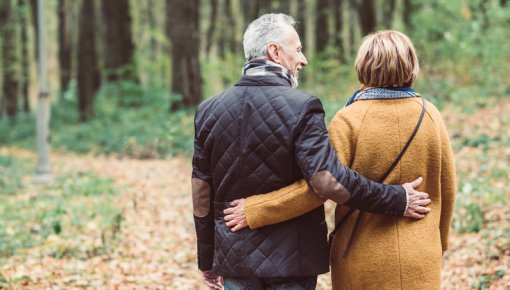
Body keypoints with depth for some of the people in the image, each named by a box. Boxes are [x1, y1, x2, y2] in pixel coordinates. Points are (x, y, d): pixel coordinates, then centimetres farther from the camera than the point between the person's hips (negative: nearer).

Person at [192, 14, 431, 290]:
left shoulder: (209, 110, 2)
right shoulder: (301, 107, -14)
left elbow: (201, 193, 6)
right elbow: (328, 181, -24)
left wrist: (207, 260, 16)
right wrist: (397, 200, -15)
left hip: (234, 257, 4)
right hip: (291, 258, -4)